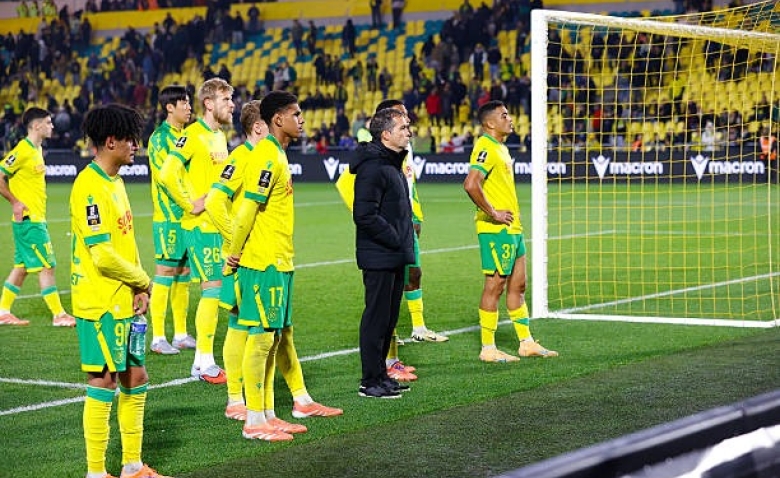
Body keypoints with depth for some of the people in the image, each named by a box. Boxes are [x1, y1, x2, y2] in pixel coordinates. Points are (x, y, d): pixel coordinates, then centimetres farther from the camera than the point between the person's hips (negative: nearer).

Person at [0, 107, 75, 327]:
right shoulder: (22, 151, -16)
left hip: (36, 218, 9)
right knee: (47, 266, -6)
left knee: (22, 266, 12)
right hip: (28, 219, -9)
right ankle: (59, 315, -2)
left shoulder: (37, 149, 12)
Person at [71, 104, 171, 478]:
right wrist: (144, 281, -8)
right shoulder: (90, 187, -18)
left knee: (135, 378, 14)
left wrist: (139, 289, 3)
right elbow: (102, 255, -23)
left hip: (124, 302, 9)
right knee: (104, 382, -4)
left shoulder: (114, 182, 13)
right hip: (101, 304, -9)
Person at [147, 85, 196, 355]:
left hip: (188, 215, 8)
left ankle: (181, 334, 18)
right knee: (165, 273, -5)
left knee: (183, 273, 11)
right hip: (168, 215, -8)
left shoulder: (186, 135, 14)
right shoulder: (160, 137, -10)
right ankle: (158, 338, -1)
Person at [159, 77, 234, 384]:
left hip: (220, 226, 9)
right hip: (201, 226, -9)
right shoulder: (193, 135, -13)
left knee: (216, 288, 10)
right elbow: (167, 173, -22)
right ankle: (204, 362, 0)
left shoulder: (220, 136, 15)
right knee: (212, 287, -8)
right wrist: (191, 204, -18)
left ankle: (204, 361, 18)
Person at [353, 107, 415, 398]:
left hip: (395, 259, 10)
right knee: (376, 318, -4)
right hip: (379, 258, -10)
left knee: (389, 319, 15)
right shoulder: (372, 167, -17)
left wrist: (405, 240, 11)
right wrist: (395, 239, -17)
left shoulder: (393, 164, 16)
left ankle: (381, 374, 24)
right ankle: (370, 382, 1)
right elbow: (365, 215, -23)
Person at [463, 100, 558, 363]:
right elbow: (470, 184, -29)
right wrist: (492, 213, -22)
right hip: (496, 230, -10)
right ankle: (488, 349, 2)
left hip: (512, 228, 10)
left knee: (518, 285, 14)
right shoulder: (486, 148, -15)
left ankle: (527, 343, 21)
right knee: (495, 286, -4)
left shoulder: (500, 148, 17)